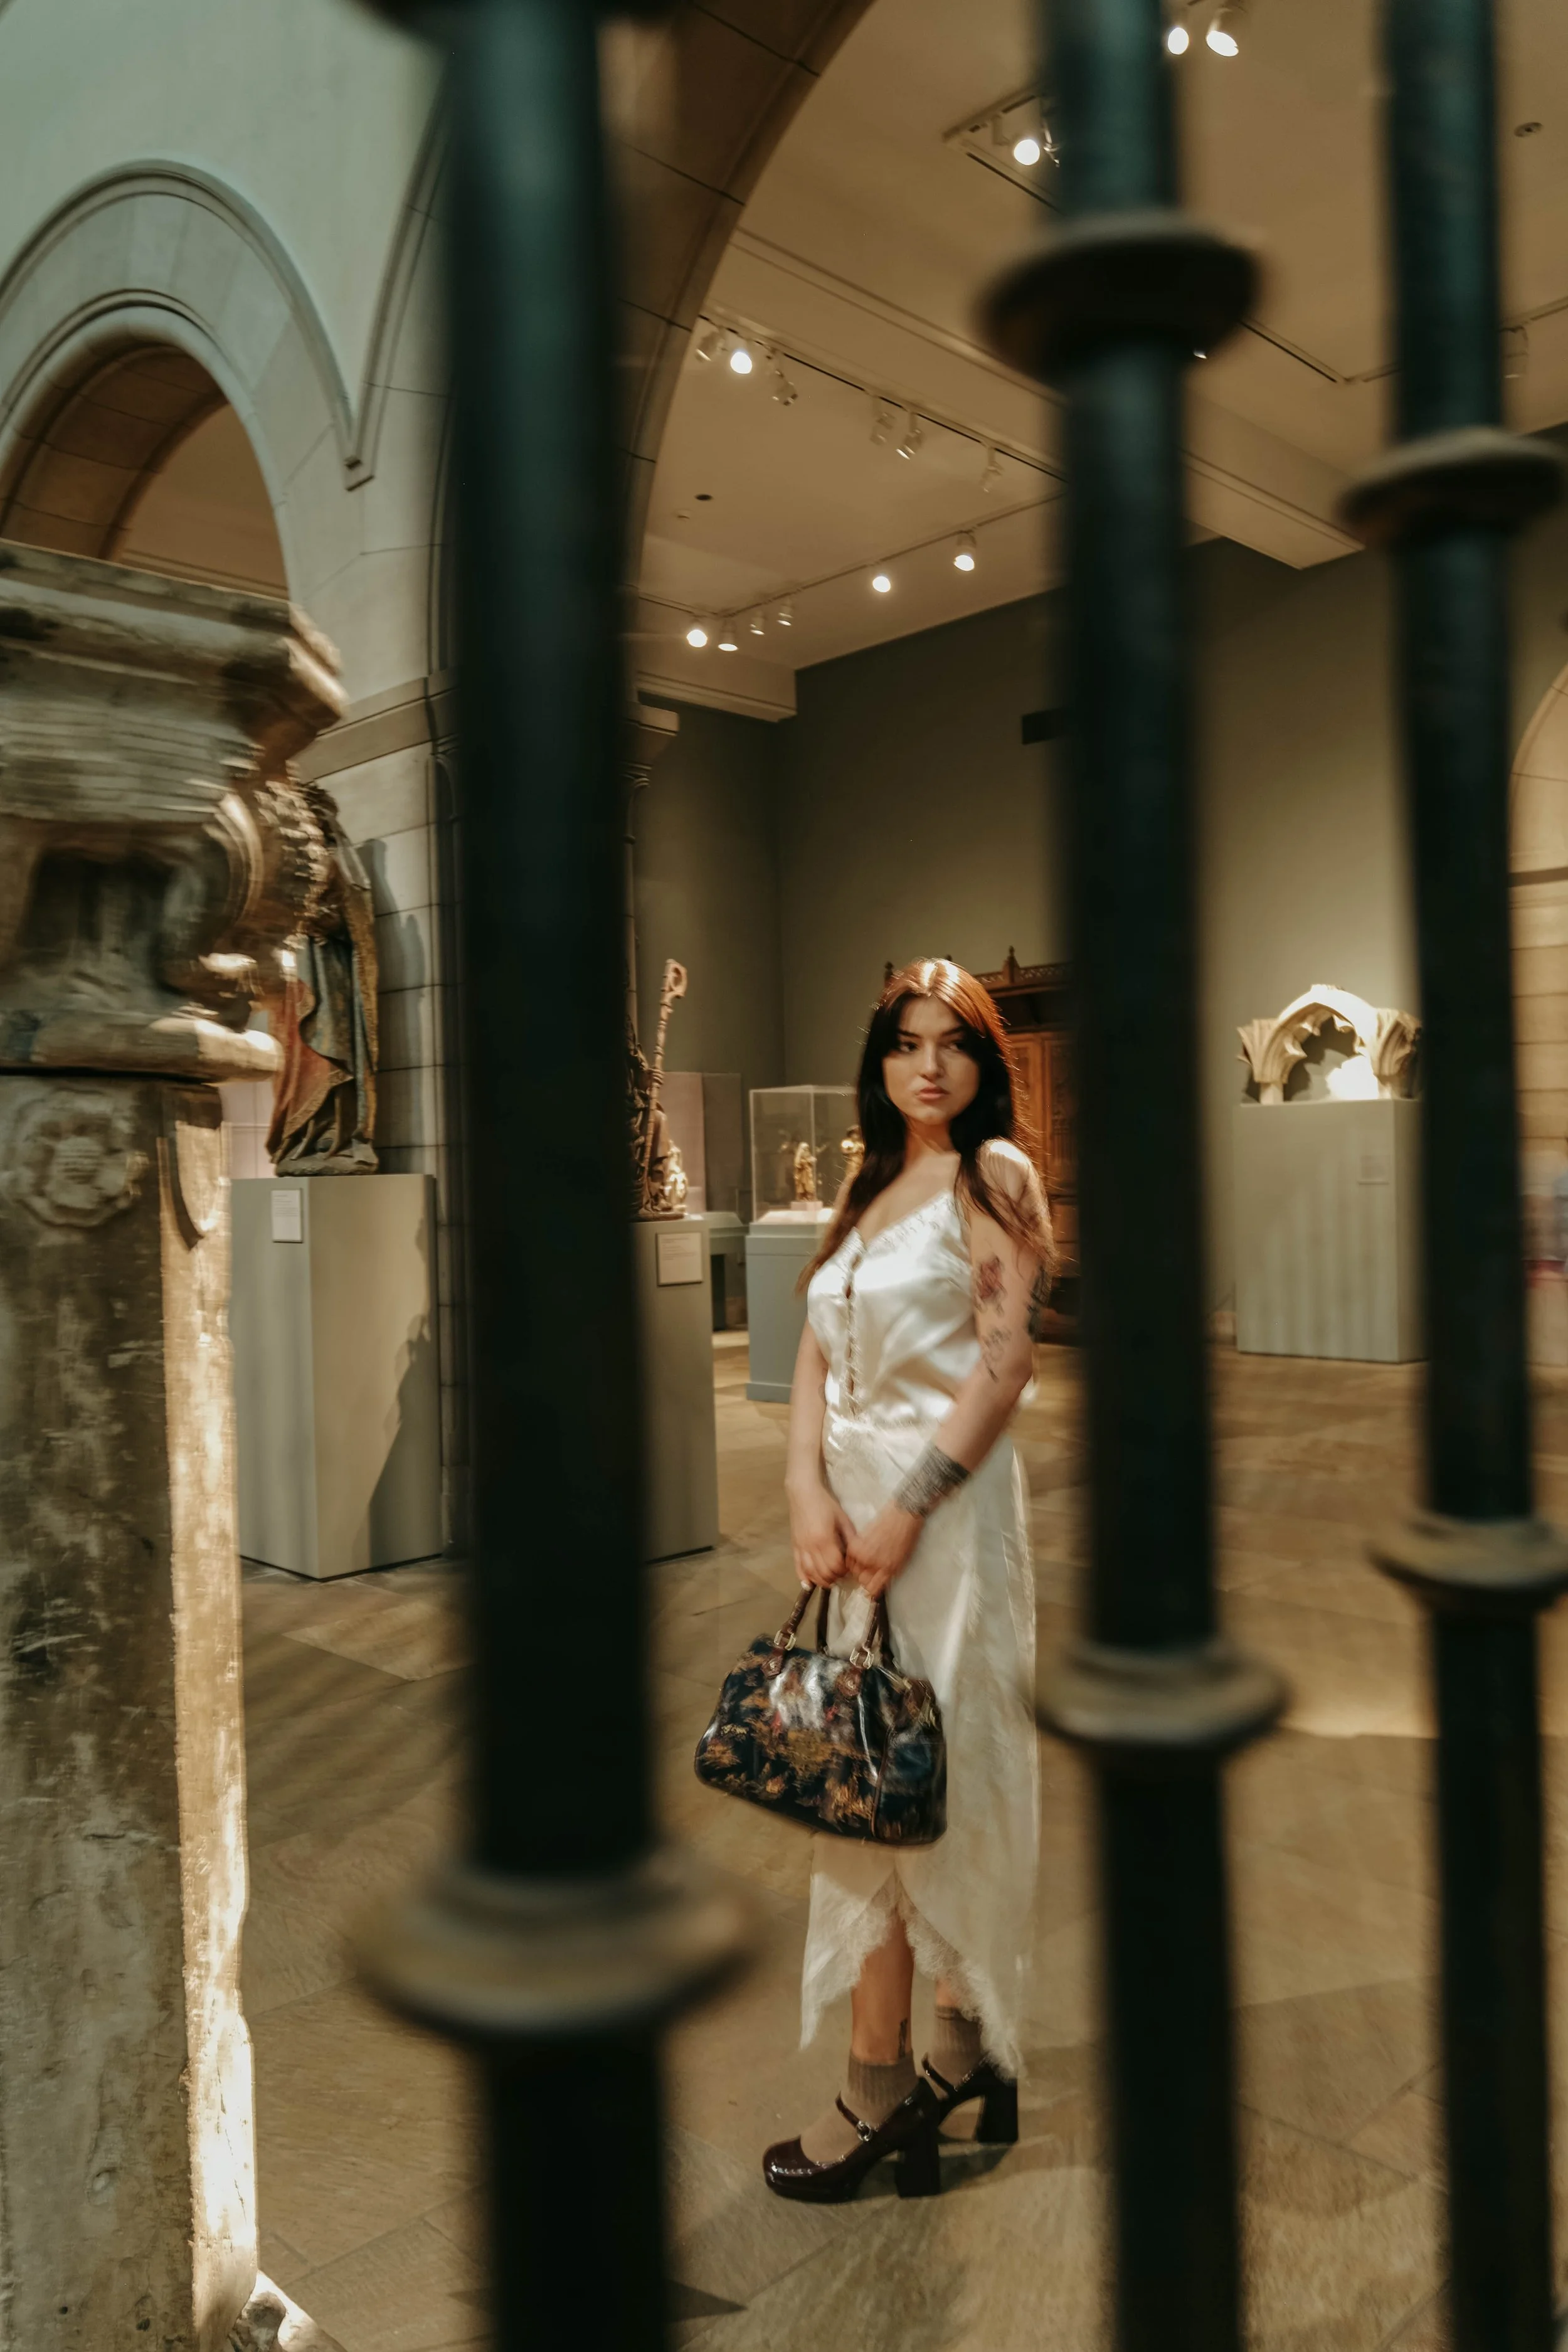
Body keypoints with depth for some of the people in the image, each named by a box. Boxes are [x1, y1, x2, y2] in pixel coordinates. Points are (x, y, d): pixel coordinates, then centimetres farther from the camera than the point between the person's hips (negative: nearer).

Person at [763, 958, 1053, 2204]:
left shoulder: (996, 1173, -5)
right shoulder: (866, 1186, 15)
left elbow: (1007, 1357, -12)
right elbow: (818, 1355, 10)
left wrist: (908, 1504, -16)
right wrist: (809, 1489, -4)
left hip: (945, 1502, -7)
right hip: (857, 1504, 7)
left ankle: (880, 2092, 12)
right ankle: (968, 2052, 27)